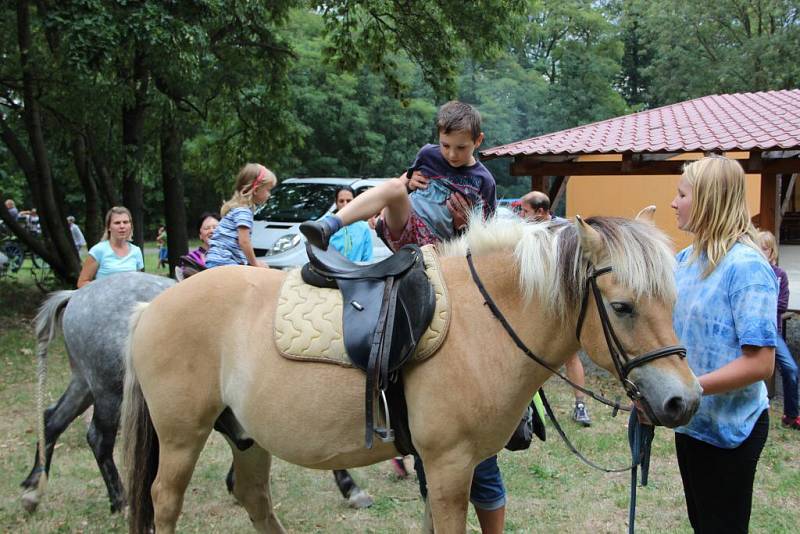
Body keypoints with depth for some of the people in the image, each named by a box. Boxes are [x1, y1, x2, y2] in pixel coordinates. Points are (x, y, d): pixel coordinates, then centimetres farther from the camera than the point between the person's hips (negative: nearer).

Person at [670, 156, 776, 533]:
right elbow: (667, 321, 16)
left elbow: (760, 364, -26)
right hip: (690, 420, 8)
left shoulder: (746, 266, -22)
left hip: (728, 429, -8)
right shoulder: (686, 258, 2)